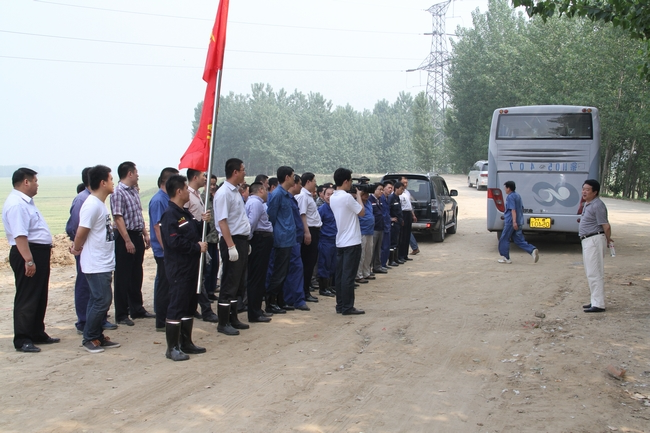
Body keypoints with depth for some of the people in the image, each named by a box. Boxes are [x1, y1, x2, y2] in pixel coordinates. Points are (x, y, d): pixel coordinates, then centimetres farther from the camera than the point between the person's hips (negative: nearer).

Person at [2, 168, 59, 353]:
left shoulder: (26, 201, 15)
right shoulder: (16, 204, -19)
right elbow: (19, 235, -27)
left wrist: (46, 246, 23)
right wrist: (28, 260, -30)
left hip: (39, 253, 11)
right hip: (27, 254, -11)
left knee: (40, 298, 18)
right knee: (26, 299, -4)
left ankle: (38, 334, 28)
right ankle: (22, 340, 2)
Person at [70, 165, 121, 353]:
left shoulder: (100, 204, 13)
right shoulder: (92, 205, -19)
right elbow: (81, 232, -18)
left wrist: (77, 247, 4)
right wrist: (77, 248, 0)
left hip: (104, 264, 9)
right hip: (96, 265, -9)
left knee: (98, 300, 13)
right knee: (102, 301, -6)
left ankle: (98, 336, 21)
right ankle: (89, 338, 5)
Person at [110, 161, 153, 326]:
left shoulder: (134, 191, 13)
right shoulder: (118, 193, -13)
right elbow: (118, 218, -18)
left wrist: (145, 234, 13)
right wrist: (128, 241, -20)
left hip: (137, 236, 8)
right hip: (125, 237, -8)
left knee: (137, 275, 16)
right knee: (123, 277, 0)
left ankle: (137, 309, 26)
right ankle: (121, 315, 7)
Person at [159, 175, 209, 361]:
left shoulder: (185, 213, 15)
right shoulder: (170, 214, -15)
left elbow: (195, 234, 22)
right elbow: (175, 242, -24)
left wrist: (203, 222, 5)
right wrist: (197, 247, -17)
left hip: (191, 266, 10)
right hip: (178, 269, -10)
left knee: (189, 305, 15)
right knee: (176, 307, -5)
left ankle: (186, 342, 24)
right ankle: (172, 348, 2)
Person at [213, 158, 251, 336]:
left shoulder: (236, 191, 14)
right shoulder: (223, 193, -16)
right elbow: (222, 222, -21)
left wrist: (245, 242, 17)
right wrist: (231, 246, -24)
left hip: (241, 241, 10)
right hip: (232, 241, -10)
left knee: (239, 283, 16)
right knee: (229, 284, -3)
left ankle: (233, 318, 26)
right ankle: (223, 323, 5)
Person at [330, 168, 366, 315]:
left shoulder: (332, 198, 9)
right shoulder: (347, 197, -17)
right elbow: (362, 212, -8)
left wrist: (355, 196, 15)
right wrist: (358, 195, 2)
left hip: (340, 242, 8)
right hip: (352, 242, -8)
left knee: (340, 274, 9)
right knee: (349, 275, -5)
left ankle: (340, 305, 13)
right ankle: (347, 307, -2)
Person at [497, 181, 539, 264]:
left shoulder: (510, 197, -12)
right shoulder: (518, 196, 16)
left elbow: (513, 210, -21)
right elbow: (521, 208, 22)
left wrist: (514, 221, -28)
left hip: (510, 222, -9)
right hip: (519, 222, 9)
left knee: (504, 239, 3)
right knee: (519, 240, 8)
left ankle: (505, 258, 7)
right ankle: (533, 250, -10)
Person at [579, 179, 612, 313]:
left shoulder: (597, 205, -17)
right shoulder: (587, 204, 14)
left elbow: (606, 226, -18)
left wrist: (608, 240, -3)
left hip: (594, 240, -11)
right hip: (587, 241, 11)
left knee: (595, 273, -8)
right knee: (590, 273, 17)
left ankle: (598, 304, -5)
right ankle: (595, 301, 26)